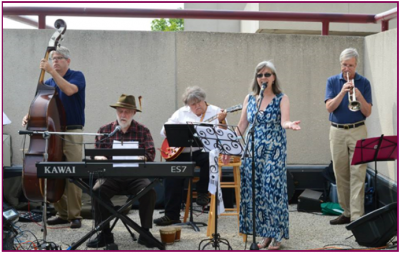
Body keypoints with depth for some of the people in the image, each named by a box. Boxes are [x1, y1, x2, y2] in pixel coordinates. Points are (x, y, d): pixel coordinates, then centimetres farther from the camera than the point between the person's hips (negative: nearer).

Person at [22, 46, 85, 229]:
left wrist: (52, 71, -22)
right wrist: (29, 116, -7)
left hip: (72, 133, -5)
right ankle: (62, 213, 13)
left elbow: (69, 90, -21)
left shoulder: (77, 76, 1)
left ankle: (75, 215, -1)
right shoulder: (48, 83, 16)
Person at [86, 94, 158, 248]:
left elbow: (150, 154, -2)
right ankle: (104, 234, -13)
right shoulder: (104, 130, 10)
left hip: (135, 176, 0)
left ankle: (145, 232, -10)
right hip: (111, 176, 1)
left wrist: (141, 158, -24)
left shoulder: (143, 131, 8)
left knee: (149, 191, -29)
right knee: (98, 190, -29)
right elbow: (96, 153, 7)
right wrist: (99, 157, -17)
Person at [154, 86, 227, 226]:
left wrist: (221, 121, -25)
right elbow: (164, 131, 13)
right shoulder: (182, 112, 14)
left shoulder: (215, 111, 5)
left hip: (205, 150, -3)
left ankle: (202, 191, -9)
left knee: (209, 156, -36)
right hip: (183, 152, 3)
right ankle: (171, 215, -13)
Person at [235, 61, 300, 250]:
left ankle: (276, 236, 7)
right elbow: (241, 126, 10)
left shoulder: (282, 99, -2)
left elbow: (284, 121, -18)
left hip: (274, 152, -4)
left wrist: (290, 125, -41)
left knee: (273, 190, -5)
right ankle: (265, 234, 15)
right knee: (255, 192, 3)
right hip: (253, 151, 4)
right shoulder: (249, 98, 9)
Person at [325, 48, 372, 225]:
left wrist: (359, 96, -19)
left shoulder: (364, 83, 3)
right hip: (337, 131, 2)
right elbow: (329, 107, -6)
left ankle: (357, 216, -9)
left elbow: (367, 112, -2)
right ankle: (346, 212, 17)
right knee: (341, 174, 6)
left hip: (357, 131, -2)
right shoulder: (332, 81, 6)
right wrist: (342, 92, -20)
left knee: (358, 174, -8)